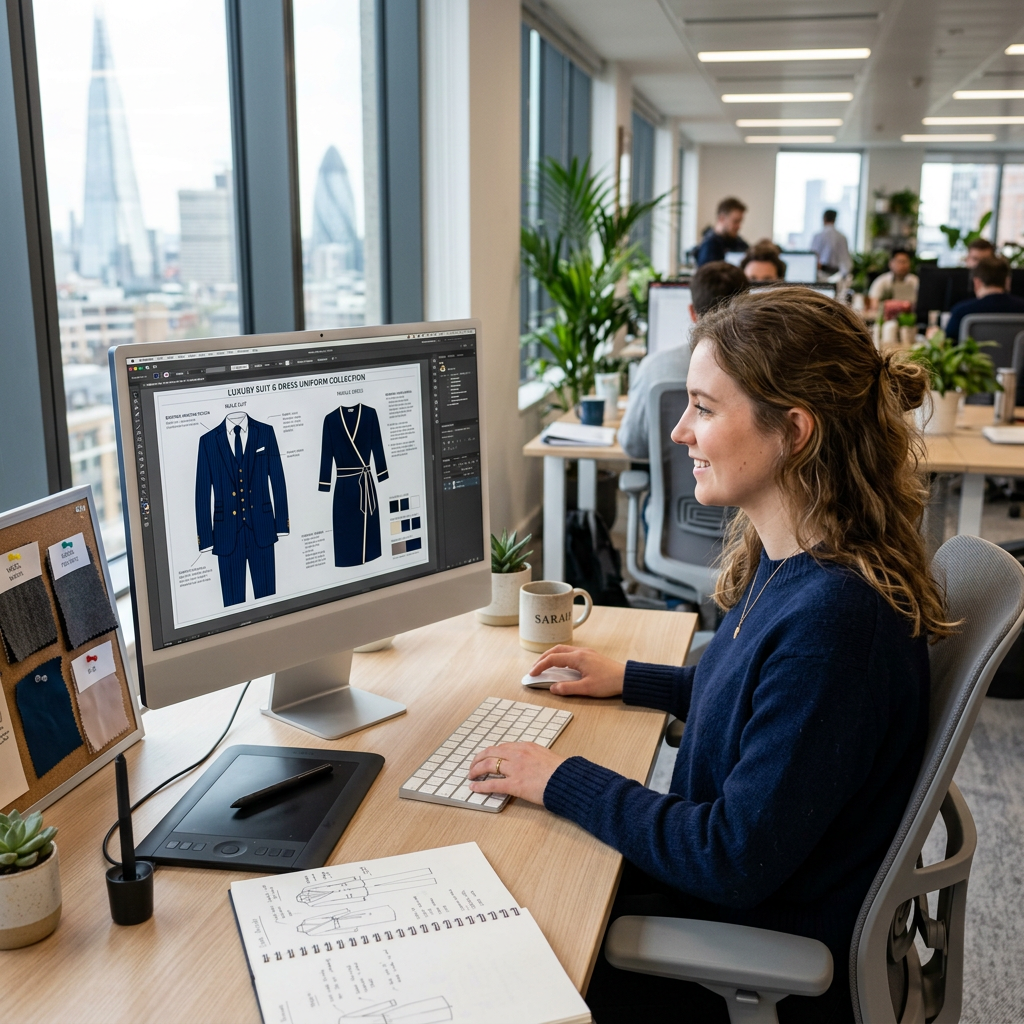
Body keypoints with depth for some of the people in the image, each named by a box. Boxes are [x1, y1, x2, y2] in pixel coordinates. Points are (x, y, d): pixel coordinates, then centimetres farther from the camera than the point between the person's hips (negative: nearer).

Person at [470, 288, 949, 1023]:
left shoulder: (833, 616, -32)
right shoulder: (787, 563, -2)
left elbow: (738, 860, -27)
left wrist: (566, 782, -19)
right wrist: (629, 681, 13)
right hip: (724, 876, 8)